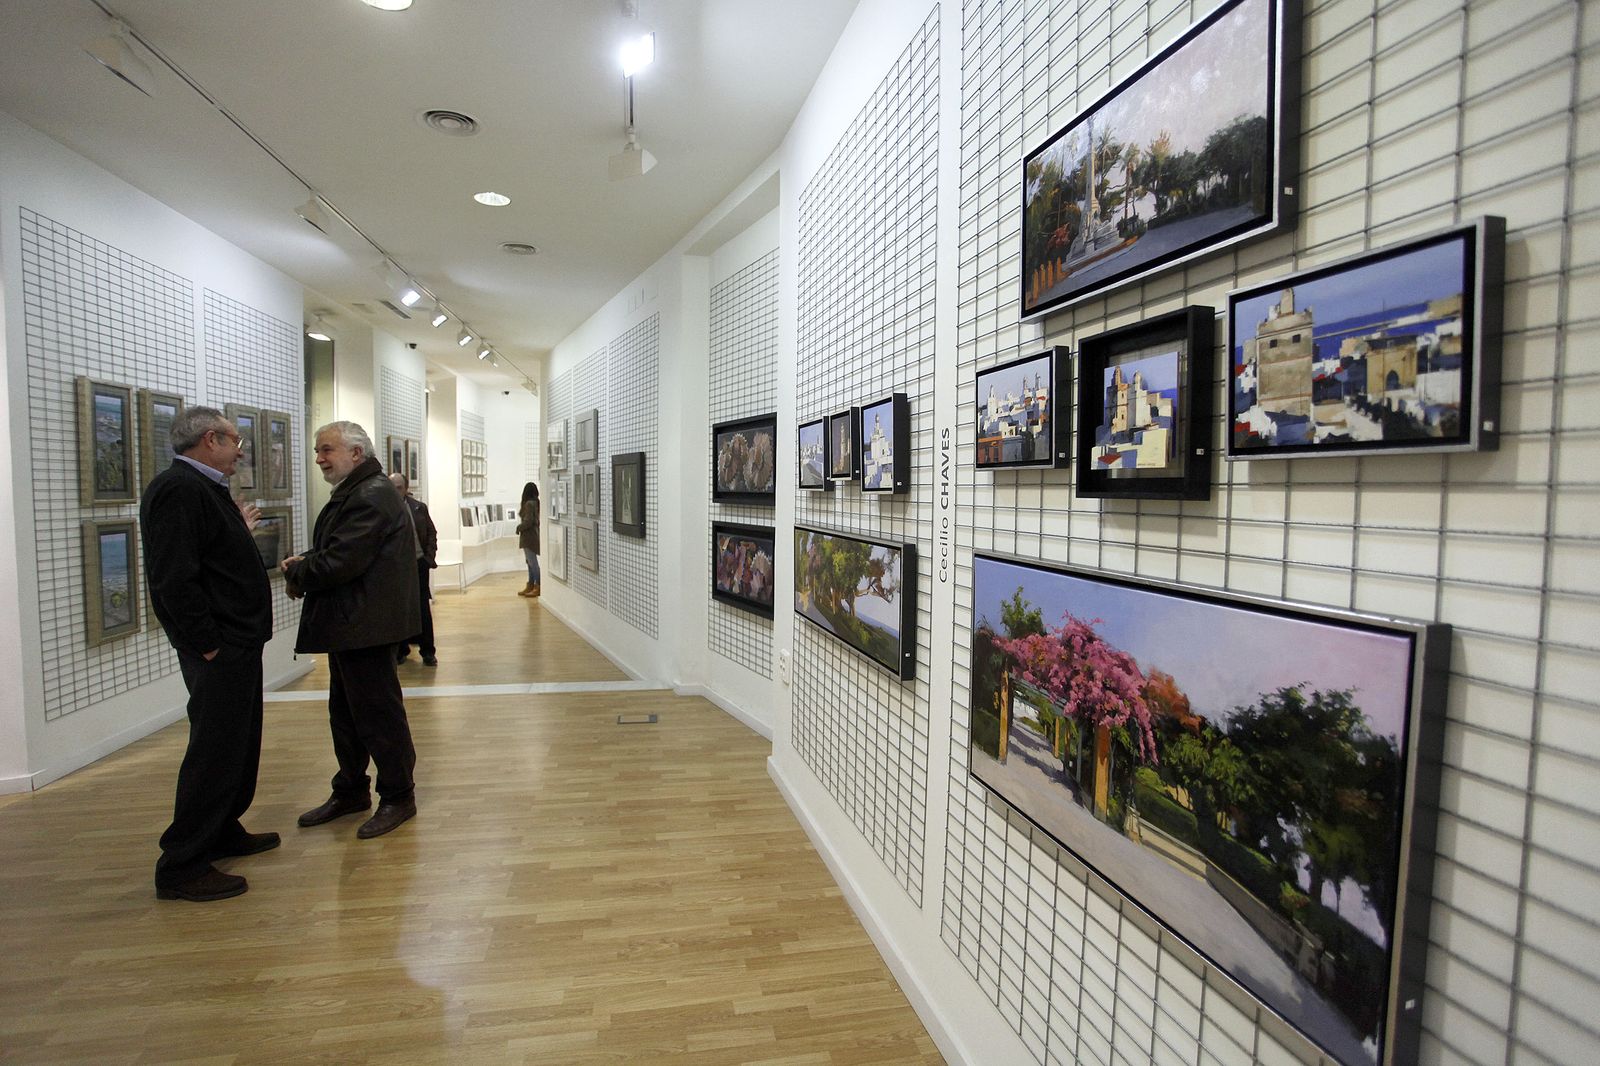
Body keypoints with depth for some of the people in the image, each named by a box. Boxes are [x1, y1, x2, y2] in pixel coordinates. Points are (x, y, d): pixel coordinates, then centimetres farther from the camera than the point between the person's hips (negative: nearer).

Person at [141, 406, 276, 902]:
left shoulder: (202, 488, 15)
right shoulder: (179, 489, -17)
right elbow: (174, 579, -24)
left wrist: (239, 535, 18)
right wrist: (208, 646, -21)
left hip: (236, 644, 11)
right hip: (219, 651, -11)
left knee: (238, 745, 19)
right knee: (214, 752, -3)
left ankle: (222, 831, 34)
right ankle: (182, 866, 8)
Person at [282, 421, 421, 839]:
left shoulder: (370, 498, -18)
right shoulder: (354, 493, 17)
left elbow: (339, 564, -24)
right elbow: (332, 554, 19)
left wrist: (296, 572, -6)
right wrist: (303, 567, -1)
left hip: (365, 626, -11)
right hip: (349, 626, 11)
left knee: (379, 713, -1)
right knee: (346, 712, 19)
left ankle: (398, 797, 12)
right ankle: (350, 791, 33)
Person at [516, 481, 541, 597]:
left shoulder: (529, 503, -16)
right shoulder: (536, 502, 9)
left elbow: (528, 522, -21)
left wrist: (519, 528, -5)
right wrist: (521, 528, 12)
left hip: (529, 537, -9)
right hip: (532, 536, 9)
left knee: (533, 563, -5)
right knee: (531, 562, 13)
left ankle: (538, 587, -1)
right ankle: (530, 586, 19)